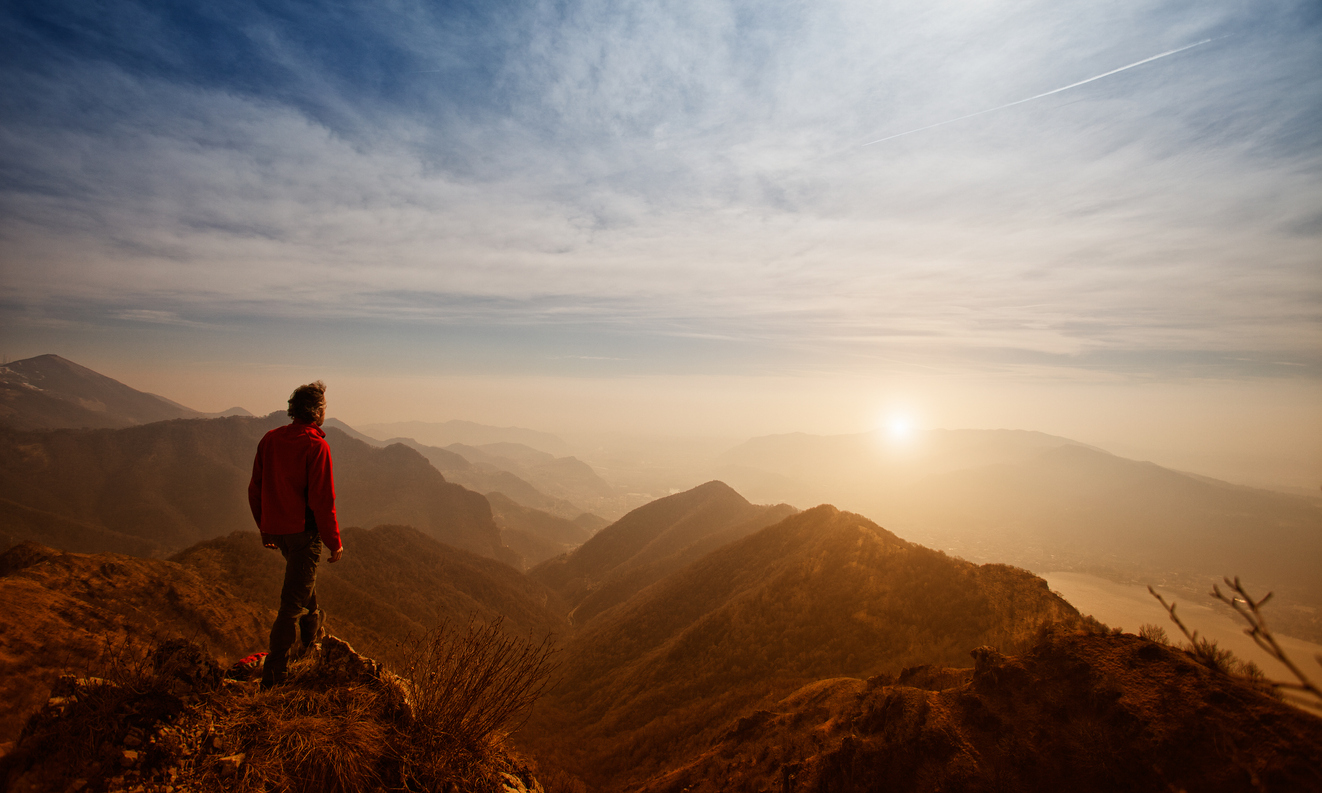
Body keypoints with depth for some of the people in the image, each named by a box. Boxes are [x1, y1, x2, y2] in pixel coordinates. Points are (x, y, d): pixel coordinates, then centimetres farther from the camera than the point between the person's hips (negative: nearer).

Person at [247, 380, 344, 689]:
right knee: (293, 599, 3)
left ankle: (311, 634, 46)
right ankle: (274, 670, 10)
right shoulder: (315, 446, -20)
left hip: (276, 528, 8)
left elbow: (255, 489, 10)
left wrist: (265, 527, 22)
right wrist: (334, 542, -11)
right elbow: (322, 501, -21)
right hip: (304, 530, -8)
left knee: (302, 575, 29)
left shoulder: (269, 439, 2)